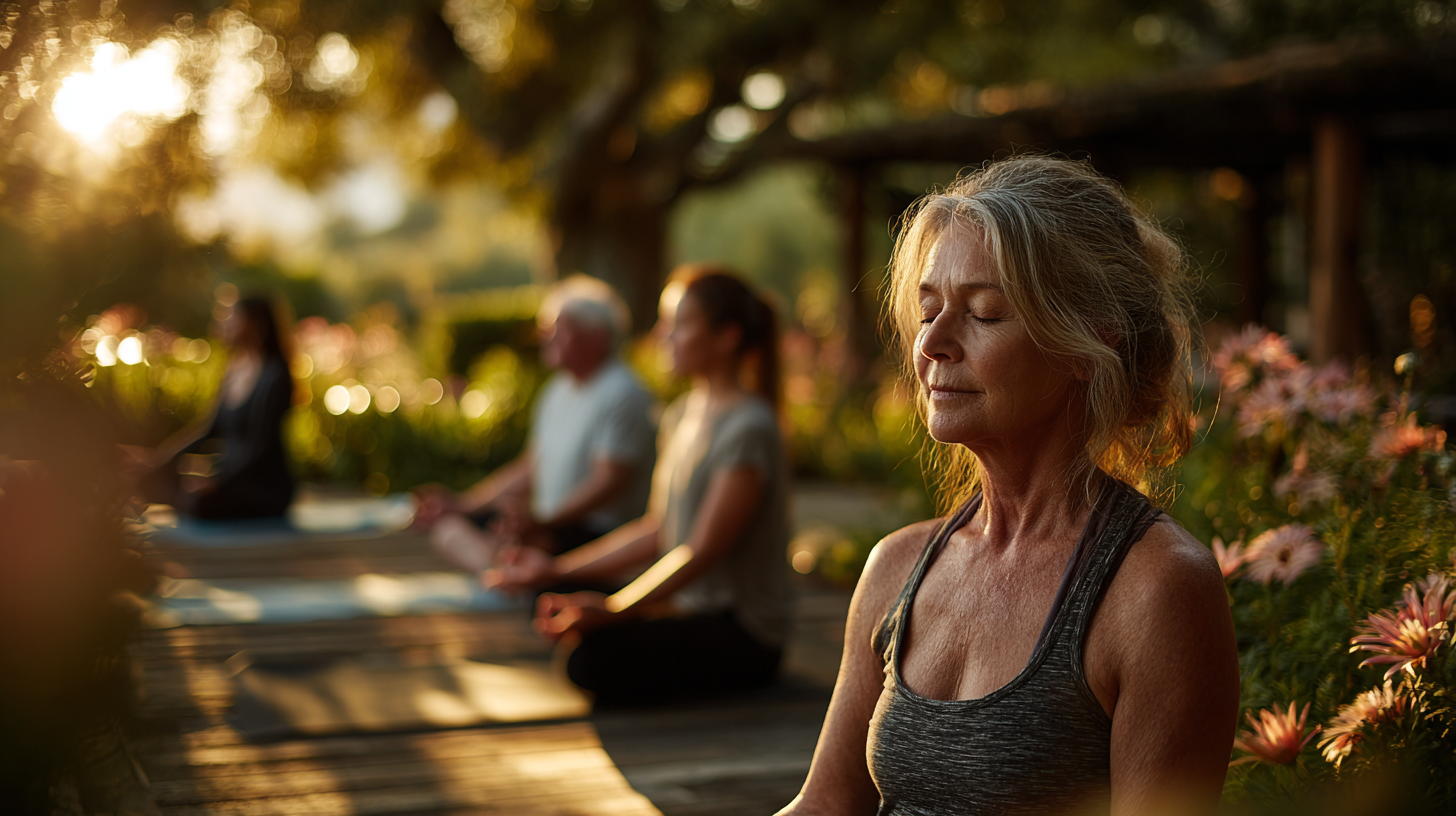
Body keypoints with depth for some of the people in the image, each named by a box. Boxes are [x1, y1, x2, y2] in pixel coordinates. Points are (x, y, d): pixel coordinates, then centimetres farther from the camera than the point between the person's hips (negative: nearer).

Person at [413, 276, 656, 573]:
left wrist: (544, 521, -31)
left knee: (502, 546, -34)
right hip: (548, 525, 10)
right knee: (448, 522, -2)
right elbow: (531, 467, 21)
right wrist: (463, 504, 16)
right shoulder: (559, 390, 16)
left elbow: (610, 481, -21)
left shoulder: (622, 393, -14)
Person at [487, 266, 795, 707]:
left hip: (743, 635, -8)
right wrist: (557, 569, 10)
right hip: (691, 608, 8)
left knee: (593, 656, -27)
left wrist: (614, 607, -32)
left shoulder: (749, 428, -16)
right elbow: (656, 530, 15)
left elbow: (701, 552, -22)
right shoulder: (682, 414, 12)